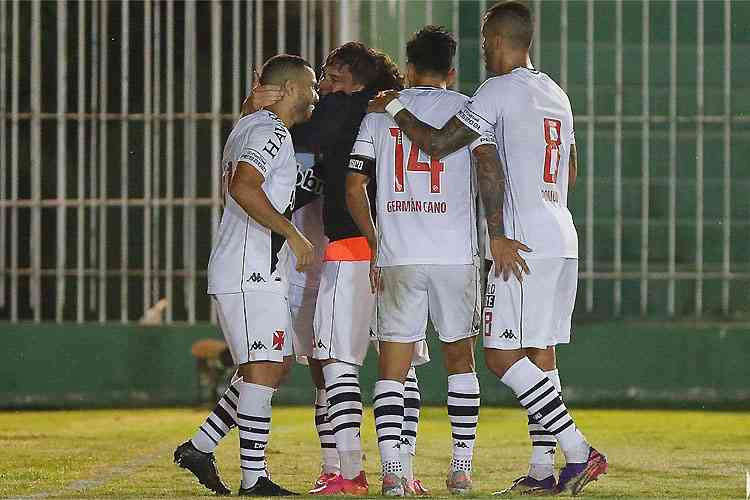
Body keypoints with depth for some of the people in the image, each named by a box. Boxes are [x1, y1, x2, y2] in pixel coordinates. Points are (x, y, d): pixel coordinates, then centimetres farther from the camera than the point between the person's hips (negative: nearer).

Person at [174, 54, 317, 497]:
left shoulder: (248, 127, 20)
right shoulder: (272, 131, -12)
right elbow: (243, 188, -25)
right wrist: (293, 233, -22)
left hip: (260, 273, 10)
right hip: (250, 272, -10)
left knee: (279, 363, 13)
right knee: (263, 369, -10)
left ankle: (200, 447, 15)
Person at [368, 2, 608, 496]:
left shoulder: (502, 89, -9)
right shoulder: (557, 94, 17)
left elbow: (437, 143, -11)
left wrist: (395, 108, 4)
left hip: (524, 243, -9)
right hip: (564, 240, 9)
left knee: (503, 355, -8)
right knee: (541, 353, 10)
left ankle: (579, 451, -15)